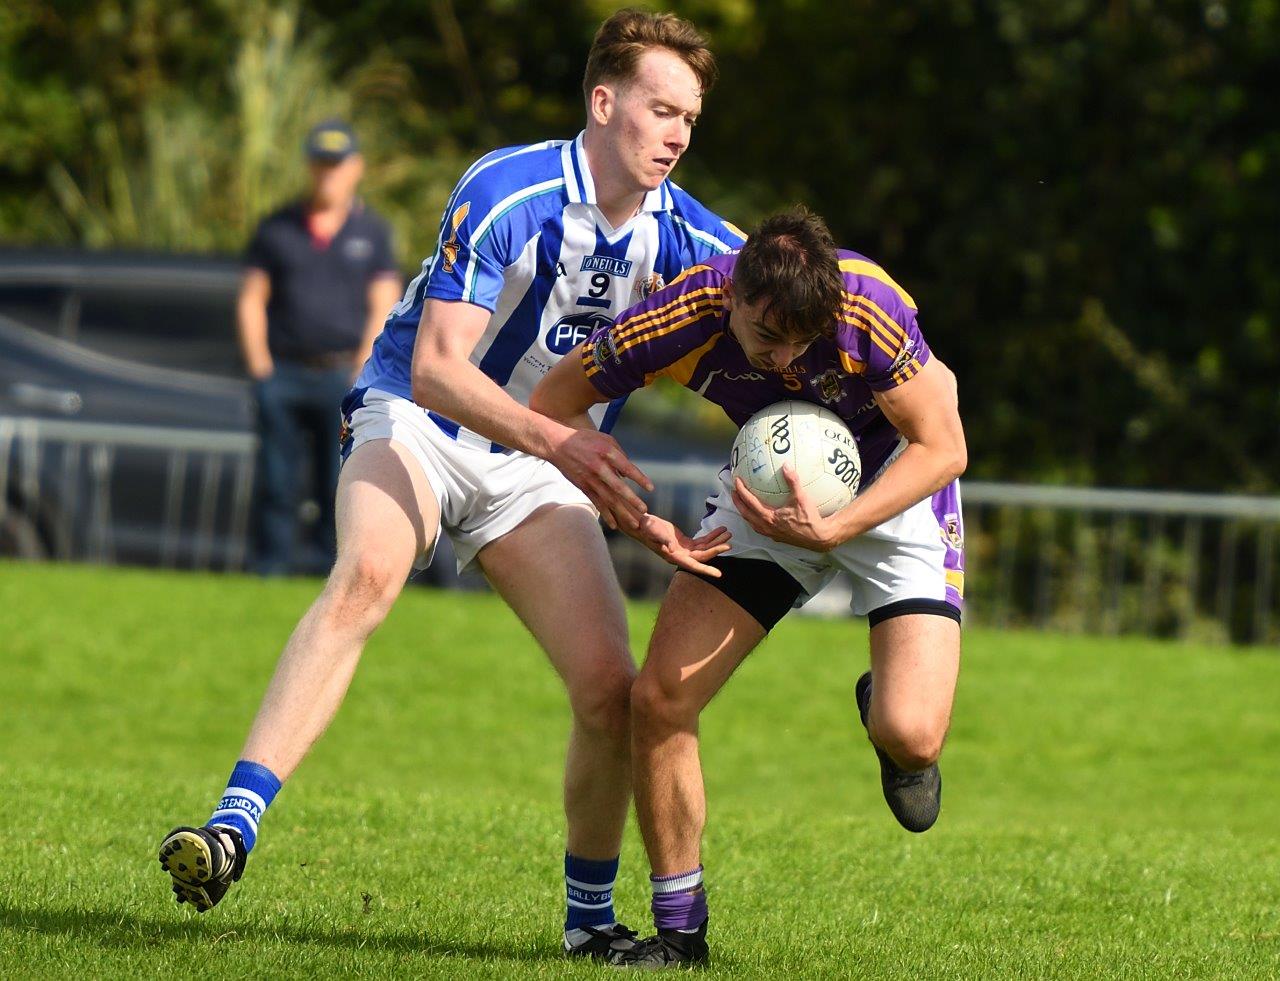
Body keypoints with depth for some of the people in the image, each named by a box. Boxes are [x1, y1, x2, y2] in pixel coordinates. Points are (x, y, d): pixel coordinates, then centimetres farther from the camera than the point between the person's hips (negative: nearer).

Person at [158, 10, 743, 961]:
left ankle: (591, 916, 12)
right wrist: (559, 441, -39)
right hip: (419, 420, -4)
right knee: (367, 573, -36)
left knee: (612, 686, -11)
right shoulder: (506, 192, -20)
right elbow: (436, 366, -26)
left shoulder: (689, 240, -5)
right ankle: (234, 827, -44)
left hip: (542, 467, 5)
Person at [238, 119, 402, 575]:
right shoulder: (277, 228, 11)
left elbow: (385, 311, 5)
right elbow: (250, 300, 10)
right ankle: (272, 565, 1)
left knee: (340, 484, -4)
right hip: (283, 376, 1)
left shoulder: (371, 232, 9)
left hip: (344, 377, -1)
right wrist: (259, 367, -1)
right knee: (276, 485, -2)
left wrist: (361, 375, -6)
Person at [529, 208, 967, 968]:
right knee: (659, 700, -11)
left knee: (910, 734, -20)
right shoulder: (682, 319, -28)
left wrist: (835, 530, -34)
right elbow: (553, 404, -12)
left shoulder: (871, 312, -34)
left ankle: (883, 709, 21)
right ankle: (680, 927, 7)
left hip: (896, 486, -3)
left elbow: (942, 449, -23)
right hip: (770, 488, 3)